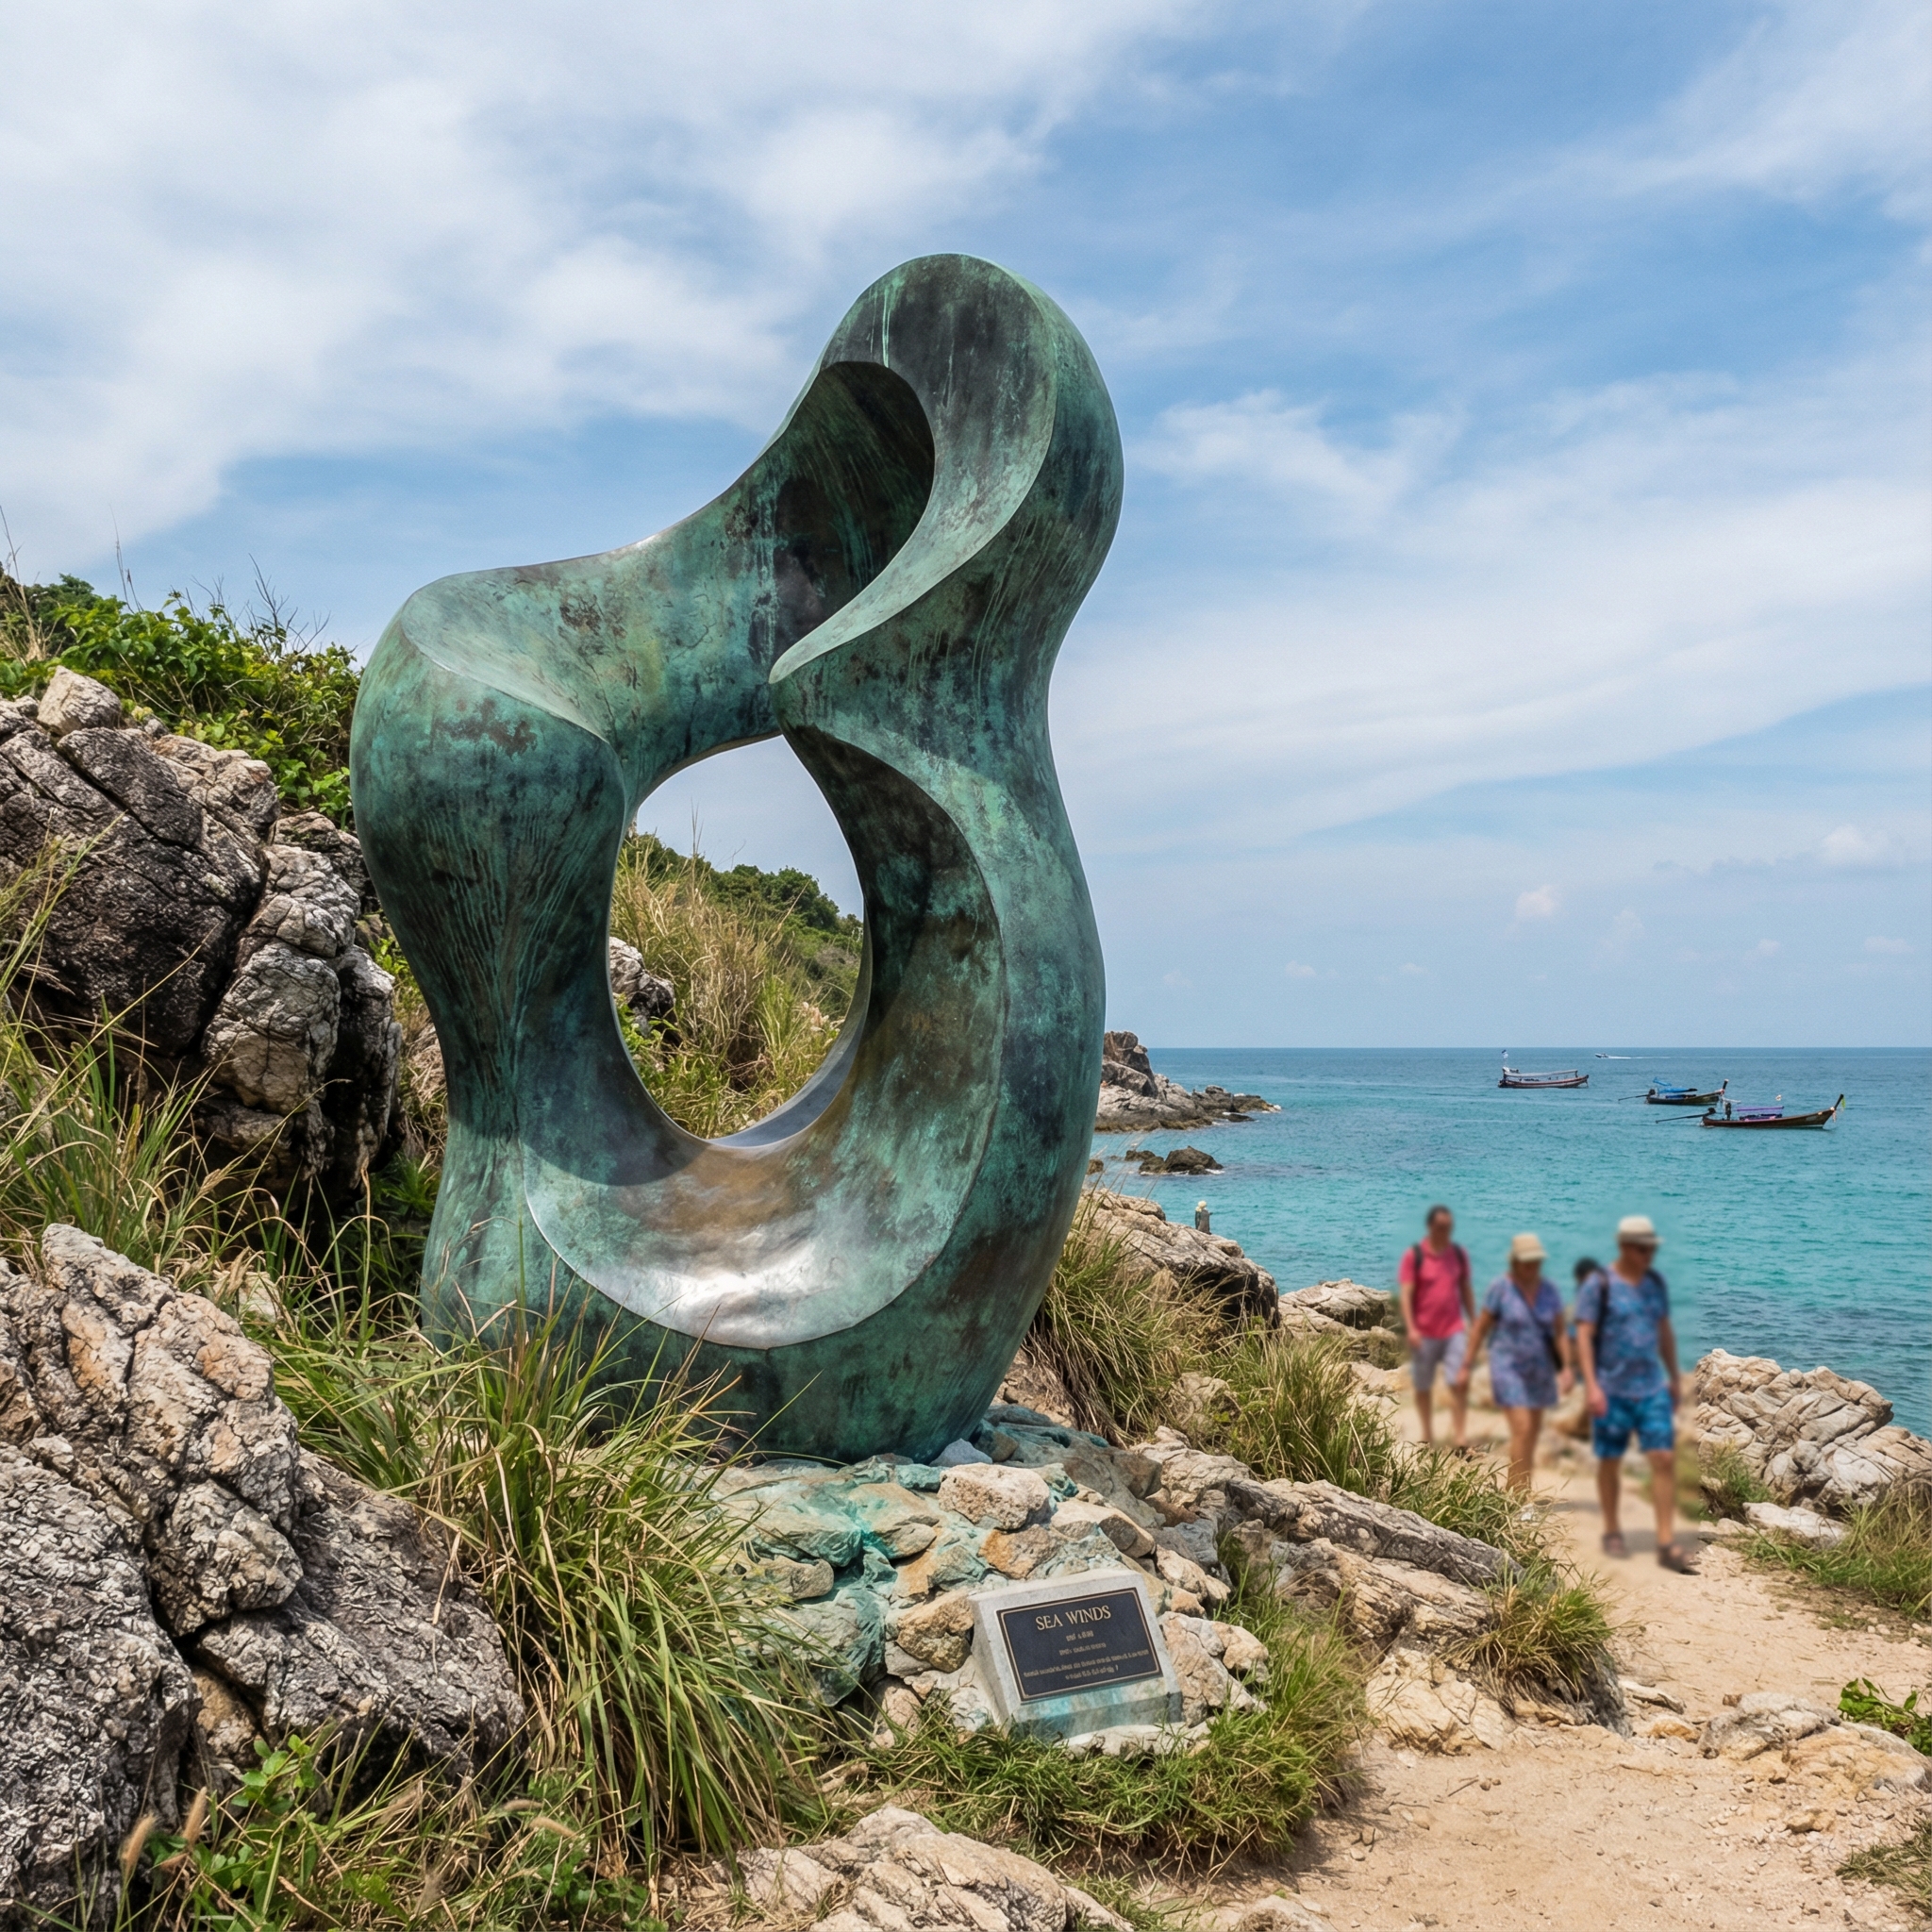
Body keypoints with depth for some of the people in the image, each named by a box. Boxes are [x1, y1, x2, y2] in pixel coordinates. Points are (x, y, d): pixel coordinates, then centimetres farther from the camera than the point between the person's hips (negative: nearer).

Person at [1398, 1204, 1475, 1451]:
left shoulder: (1459, 1255, 5)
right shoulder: (1414, 1256, -7)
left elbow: (1466, 1292, 14)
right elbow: (1406, 1295, -10)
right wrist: (1411, 1329, -18)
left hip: (1454, 1331, 2)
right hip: (1424, 1334, -2)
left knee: (1460, 1384, -8)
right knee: (1423, 1387, 10)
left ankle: (1459, 1437, -5)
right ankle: (1427, 1434, 25)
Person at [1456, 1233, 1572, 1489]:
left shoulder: (1549, 1290, 2)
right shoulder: (1501, 1288, -9)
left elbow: (1559, 1332, 7)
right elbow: (1481, 1328, -4)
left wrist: (1566, 1367, -4)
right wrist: (1466, 1367, -4)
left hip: (1540, 1370, 5)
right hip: (1508, 1366, -5)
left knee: (1532, 1433, 9)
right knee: (1522, 1429, -15)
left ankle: (1514, 1492, 22)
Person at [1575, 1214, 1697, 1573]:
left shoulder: (1655, 1282, 9)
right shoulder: (1599, 1285, -7)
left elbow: (1665, 1332, 18)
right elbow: (1584, 1336, -10)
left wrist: (1674, 1378, 19)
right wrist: (1591, 1384, -18)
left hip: (1653, 1388, 4)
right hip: (1613, 1391, -4)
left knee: (1664, 1459, -5)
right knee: (1610, 1462, 7)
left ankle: (1666, 1543, -2)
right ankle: (1612, 1533, 24)